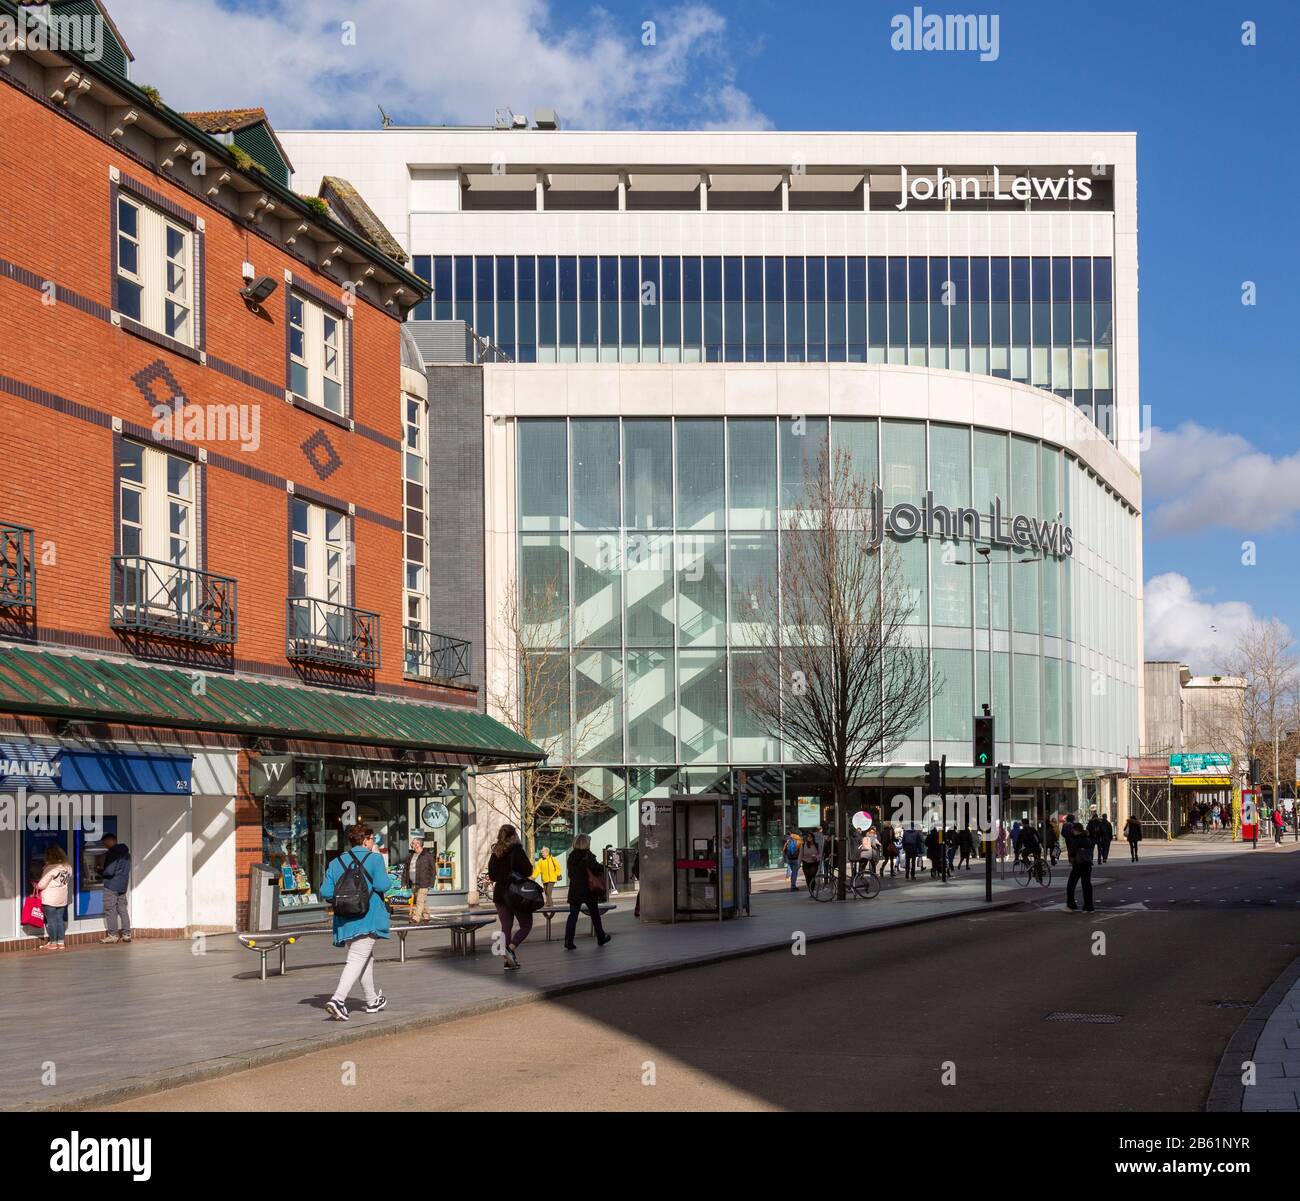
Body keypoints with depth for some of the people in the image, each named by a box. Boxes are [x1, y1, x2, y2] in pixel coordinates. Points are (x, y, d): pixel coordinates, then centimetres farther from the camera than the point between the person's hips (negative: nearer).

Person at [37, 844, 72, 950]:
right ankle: (60, 942, 12)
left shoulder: (50, 868, -19)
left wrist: (36, 885, 6)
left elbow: (42, 885, -14)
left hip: (50, 899, -6)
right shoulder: (67, 867, 0)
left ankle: (53, 943, 8)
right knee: (60, 919, 11)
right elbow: (69, 881, 14)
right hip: (62, 898, 6)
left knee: (51, 920, 3)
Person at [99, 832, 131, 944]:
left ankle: (113, 935, -2)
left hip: (111, 886, -9)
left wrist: (100, 872, -2)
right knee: (123, 910, 11)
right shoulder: (126, 854, 13)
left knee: (110, 910, -2)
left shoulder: (112, 853, -16)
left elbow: (109, 871, -22)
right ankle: (126, 934, 12)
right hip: (123, 886, 9)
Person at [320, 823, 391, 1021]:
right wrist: (385, 876, 8)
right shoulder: (374, 858, -3)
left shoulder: (336, 863, 9)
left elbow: (325, 893, 2)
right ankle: (338, 999, -26)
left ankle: (372, 1000, 32)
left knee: (366, 958, 21)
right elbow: (382, 886, -13)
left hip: (345, 921, 6)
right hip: (368, 918, -6)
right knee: (357, 960, -9)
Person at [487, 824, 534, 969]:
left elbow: (491, 876, 10)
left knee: (506, 927, 10)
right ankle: (511, 948, -19)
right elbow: (528, 871, -13)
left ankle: (509, 962, 5)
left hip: (500, 894, 5)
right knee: (526, 925, 5)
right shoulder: (516, 850, -10)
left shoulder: (495, 854, 7)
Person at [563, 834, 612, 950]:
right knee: (595, 915, 13)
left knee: (573, 915, -1)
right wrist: (602, 865, 1)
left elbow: (570, 872, 10)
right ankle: (601, 938, 26)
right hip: (589, 890, -3)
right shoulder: (588, 856, -11)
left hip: (574, 891, 3)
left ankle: (568, 941, -13)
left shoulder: (571, 857, 4)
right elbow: (596, 868, -19)